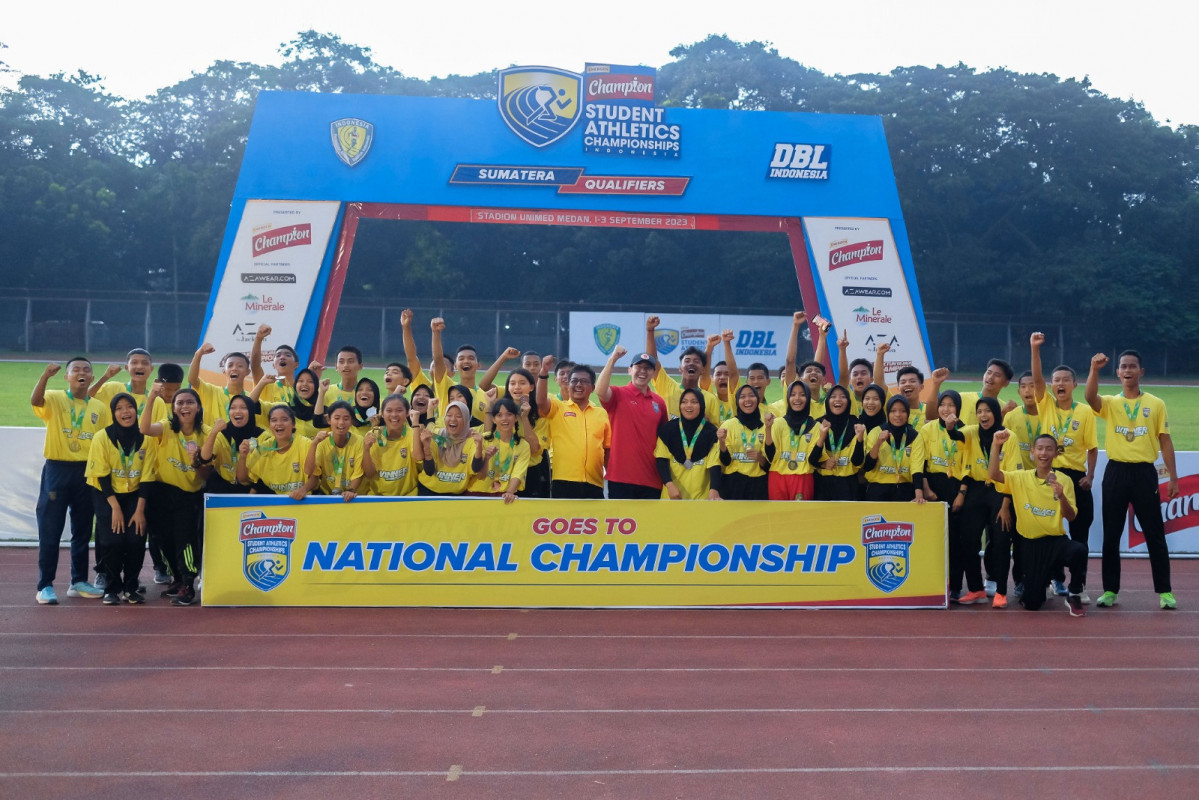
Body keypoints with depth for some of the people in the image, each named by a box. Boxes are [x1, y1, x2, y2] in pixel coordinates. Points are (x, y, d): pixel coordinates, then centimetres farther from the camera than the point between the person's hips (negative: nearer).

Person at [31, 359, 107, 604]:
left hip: (87, 472, 4)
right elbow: (35, 401, -25)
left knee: (83, 530, 11)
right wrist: (45, 376, -42)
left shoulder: (99, 407, 8)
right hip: (57, 469, -4)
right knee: (49, 531, 0)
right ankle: (45, 586, 8)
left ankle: (78, 581, 21)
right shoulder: (54, 398, -2)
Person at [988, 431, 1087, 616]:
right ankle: (1040, 583, 36)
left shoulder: (1064, 480, 0)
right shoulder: (1021, 477, 2)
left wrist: (1061, 496, -24)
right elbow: (994, 474, -14)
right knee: (1031, 602, -3)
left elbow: (1070, 516, -4)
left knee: (1079, 550, -37)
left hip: (1056, 540, 0)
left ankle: (1073, 596, -11)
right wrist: (996, 445, -24)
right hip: (1031, 543, 1)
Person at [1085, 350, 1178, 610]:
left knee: (1155, 535, 3)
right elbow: (1090, 397, -19)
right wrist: (1095, 369, -32)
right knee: (1111, 535, 5)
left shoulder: (1156, 404, 5)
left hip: (1144, 473, -1)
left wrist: (1173, 477, 2)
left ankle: (1165, 591, 13)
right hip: (1116, 472, 1)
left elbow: (1165, 442, 5)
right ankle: (1110, 590, 13)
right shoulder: (1109, 403, 5)